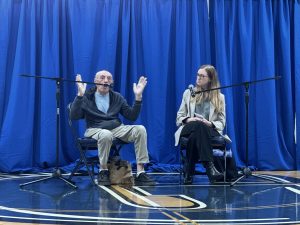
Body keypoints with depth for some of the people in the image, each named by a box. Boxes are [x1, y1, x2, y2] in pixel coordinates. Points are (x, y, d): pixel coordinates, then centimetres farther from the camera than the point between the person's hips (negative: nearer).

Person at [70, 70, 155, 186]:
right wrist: (80, 95, -23)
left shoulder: (117, 97, 13)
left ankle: (140, 173, -25)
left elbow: (132, 116, 8)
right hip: (95, 130, -4)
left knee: (140, 129, -22)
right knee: (106, 135, -40)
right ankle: (103, 171, -18)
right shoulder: (87, 97, 1)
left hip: (117, 128, 4)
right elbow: (74, 116, -12)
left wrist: (138, 97, -4)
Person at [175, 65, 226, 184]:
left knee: (196, 135, -41)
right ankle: (209, 166, -53)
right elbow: (179, 116, 15)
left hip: (210, 131, -1)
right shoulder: (188, 93, 18)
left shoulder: (219, 97, 14)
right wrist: (188, 119, -8)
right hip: (189, 128, 1)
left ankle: (189, 173, -43)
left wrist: (210, 123, -15)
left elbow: (221, 122, 8)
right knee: (198, 125, -40)